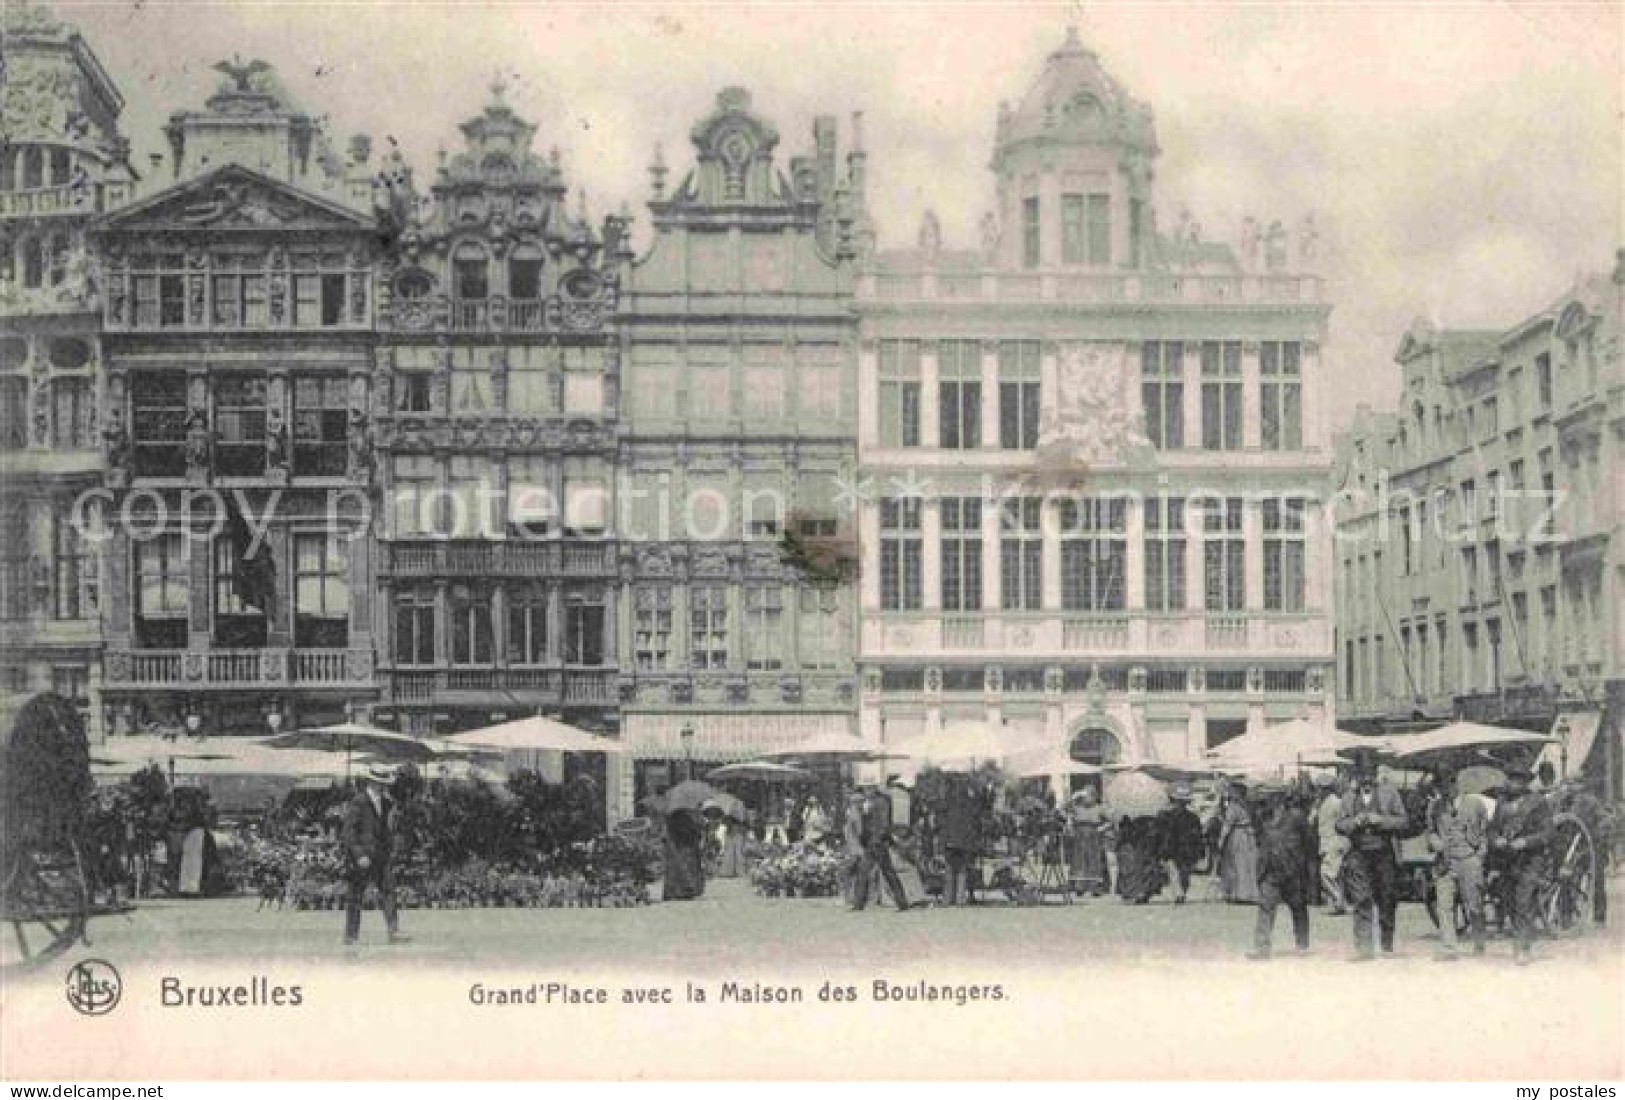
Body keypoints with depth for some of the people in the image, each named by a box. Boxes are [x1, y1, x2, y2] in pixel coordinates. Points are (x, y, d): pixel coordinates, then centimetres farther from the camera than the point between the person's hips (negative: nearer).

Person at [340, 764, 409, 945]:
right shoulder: (358, 803, -12)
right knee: (355, 896, 2)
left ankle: (394, 932, -8)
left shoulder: (387, 803, 11)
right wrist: (359, 855, -22)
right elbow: (348, 831, -16)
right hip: (362, 857, -6)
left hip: (382, 856, 6)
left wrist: (391, 851, 16)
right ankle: (351, 935, 9)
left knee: (388, 891, -4)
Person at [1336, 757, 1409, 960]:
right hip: (1359, 854, 1)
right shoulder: (1350, 797, 10)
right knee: (1361, 902, -9)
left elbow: (1404, 821, -1)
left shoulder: (1389, 793, 4)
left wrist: (1380, 820, -15)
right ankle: (1363, 948, -10)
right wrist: (1356, 821, -10)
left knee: (1387, 902, 6)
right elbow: (1339, 825, 10)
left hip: (1385, 854, -1)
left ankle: (1387, 946, 22)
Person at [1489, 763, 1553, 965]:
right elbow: (1493, 829, 13)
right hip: (1508, 863, 6)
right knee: (1515, 908, 9)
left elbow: (1546, 833, -9)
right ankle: (1527, 948, 18)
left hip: (1530, 861, -6)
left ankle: (1522, 949, -20)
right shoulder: (1503, 804, 13)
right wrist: (1496, 840, -10)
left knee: (1524, 905, -16)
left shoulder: (1538, 803, -4)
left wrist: (1524, 842, -24)